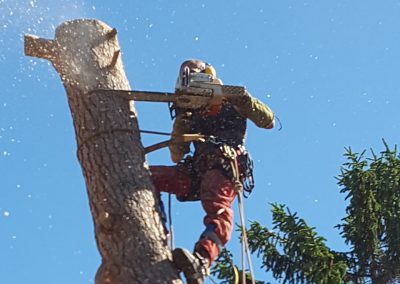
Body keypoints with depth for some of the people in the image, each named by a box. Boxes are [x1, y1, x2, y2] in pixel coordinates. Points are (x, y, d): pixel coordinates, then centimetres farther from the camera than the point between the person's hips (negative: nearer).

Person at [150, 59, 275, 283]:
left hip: (225, 165, -6)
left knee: (219, 209, -36)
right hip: (196, 170, 6)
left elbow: (268, 121, 7)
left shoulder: (230, 100, 20)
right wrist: (181, 120, 10)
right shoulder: (192, 113, 30)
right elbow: (177, 157, 21)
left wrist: (243, 100, -5)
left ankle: (201, 261, -63)